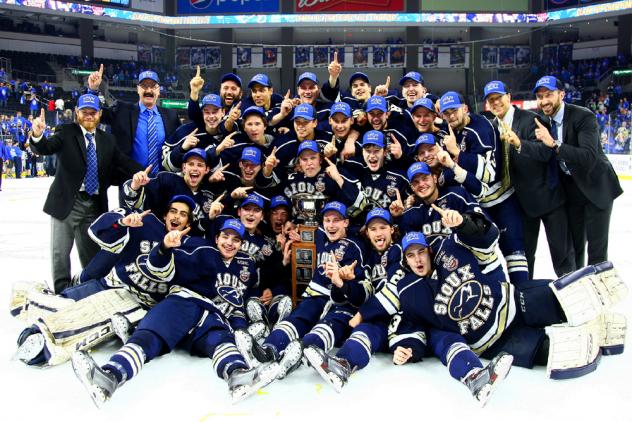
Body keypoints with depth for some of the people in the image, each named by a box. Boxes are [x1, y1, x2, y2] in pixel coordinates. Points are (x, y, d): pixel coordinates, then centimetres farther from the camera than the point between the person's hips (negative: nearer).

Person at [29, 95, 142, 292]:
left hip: (95, 205, 3)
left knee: (92, 252, 14)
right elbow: (45, 149, -15)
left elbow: (124, 162, 0)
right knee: (60, 251, 2)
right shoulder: (66, 132, -1)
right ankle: (62, 291, 14)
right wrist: (37, 135, -39)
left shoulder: (108, 140, 10)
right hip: (67, 202, -3)